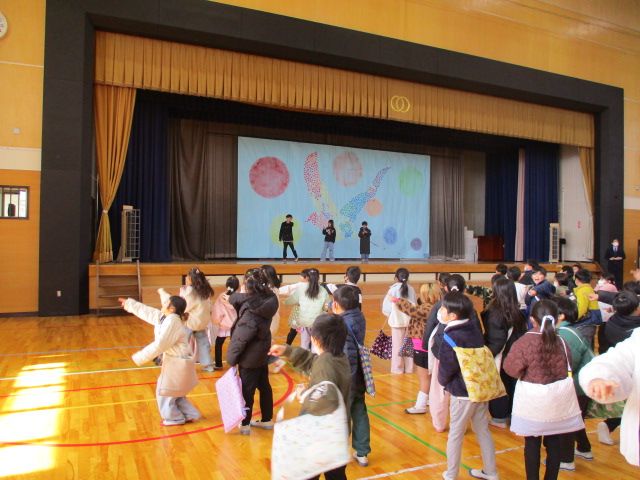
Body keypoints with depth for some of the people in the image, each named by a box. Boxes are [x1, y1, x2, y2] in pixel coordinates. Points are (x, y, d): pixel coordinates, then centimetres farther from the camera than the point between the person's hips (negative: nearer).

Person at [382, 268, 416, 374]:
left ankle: (397, 368, 14)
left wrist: (390, 315, 11)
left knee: (397, 345, 8)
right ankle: (409, 368, 21)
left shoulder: (393, 289, -9)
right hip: (410, 320, 3)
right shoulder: (411, 289, 0)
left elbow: (386, 309, -8)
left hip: (397, 321, -3)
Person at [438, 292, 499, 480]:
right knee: (483, 431, 19)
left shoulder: (451, 339, -18)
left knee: (455, 434, 8)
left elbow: (446, 370, -16)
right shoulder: (475, 330, 3)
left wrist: (443, 382, 4)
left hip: (462, 394, -7)